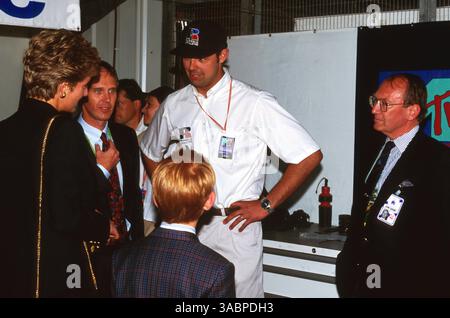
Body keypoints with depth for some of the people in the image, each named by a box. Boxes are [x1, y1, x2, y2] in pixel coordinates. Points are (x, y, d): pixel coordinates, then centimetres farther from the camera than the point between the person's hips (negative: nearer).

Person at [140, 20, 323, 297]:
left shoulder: (256, 104, -11)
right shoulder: (174, 104, 5)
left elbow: (310, 156, -10)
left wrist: (266, 205, -9)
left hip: (235, 228, -4)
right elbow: (151, 152, 24)